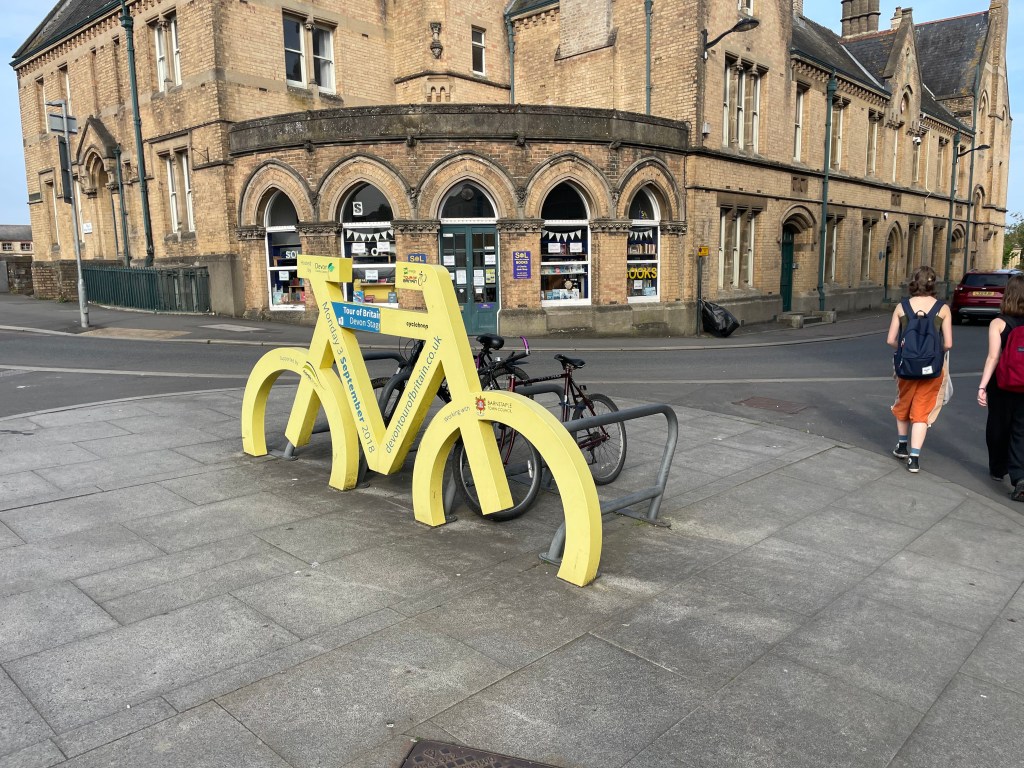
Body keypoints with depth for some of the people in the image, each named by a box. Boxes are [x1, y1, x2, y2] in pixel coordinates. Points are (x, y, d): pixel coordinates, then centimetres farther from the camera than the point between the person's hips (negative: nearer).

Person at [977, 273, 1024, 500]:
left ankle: (998, 469, 31)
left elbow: (993, 357, -16)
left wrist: (982, 386, -15)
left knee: (998, 427, 16)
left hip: (1002, 384, -2)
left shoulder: (998, 323, -10)